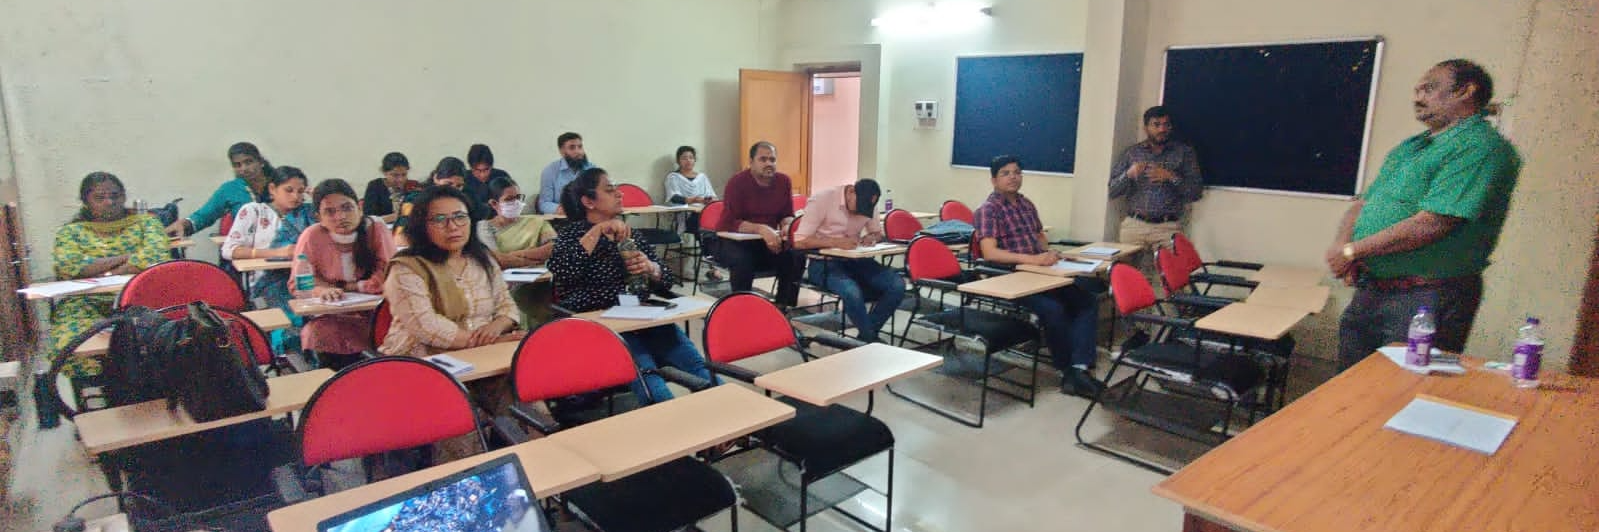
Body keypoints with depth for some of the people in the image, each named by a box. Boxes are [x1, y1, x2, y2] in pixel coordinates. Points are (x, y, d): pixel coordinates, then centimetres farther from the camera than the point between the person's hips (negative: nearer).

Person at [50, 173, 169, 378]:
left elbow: (155, 255, -8)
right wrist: (125, 257, -4)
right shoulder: (71, 232, 17)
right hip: (87, 303, 2)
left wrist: (103, 273, -7)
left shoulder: (145, 222, 14)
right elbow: (66, 266, -5)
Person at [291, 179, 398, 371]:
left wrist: (342, 286, -11)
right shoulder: (312, 236, -7)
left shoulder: (376, 228, -10)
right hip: (330, 317, 1)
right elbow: (298, 286, -3)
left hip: (373, 313, -1)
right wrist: (322, 290, -23)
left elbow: (387, 278, -13)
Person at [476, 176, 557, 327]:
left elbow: (556, 248, -1)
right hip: (506, 286, -2)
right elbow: (497, 260, -5)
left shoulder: (536, 222, 17)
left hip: (537, 285, 2)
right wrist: (539, 258, -7)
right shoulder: (484, 227, 11)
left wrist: (517, 254, -6)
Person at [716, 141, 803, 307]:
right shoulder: (737, 182, -15)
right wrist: (761, 229, -38)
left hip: (768, 242, 5)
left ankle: (782, 307, -7)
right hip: (733, 241, -4)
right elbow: (730, 223, -24)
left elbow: (787, 215, 5)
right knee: (743, 261, -36)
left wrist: (787, 226, -21)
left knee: (796, 257, -19)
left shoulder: (783, 181, -1)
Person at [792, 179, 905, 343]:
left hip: (854, 260, 6)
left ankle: (866, 335, -3)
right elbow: (799, 241, -18)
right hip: (824, 263, -6)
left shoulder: (867, 203, 2)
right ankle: (871, 339, -11)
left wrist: (871, 237, -9)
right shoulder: (822, 199, -15)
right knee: (852, 292, -35)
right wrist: (836, 242, -29)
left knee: (897, 285, -17)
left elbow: (878, 233, 17)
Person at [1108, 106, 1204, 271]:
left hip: (1168, 228, -1)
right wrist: (1128, 174, -12)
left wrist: (1172, 177, -11)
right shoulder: (1131, 152, 12)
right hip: (1134, 225, 1)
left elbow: (1196, 192, 4)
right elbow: (1112, 191, 7)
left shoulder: (1184, 152, 10)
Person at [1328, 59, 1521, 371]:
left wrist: (1352, 250, -14)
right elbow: (1362, 204, 17)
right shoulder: (1410, 147, 20)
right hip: (1369, 293, 8)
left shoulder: (1481, 147, -10)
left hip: (1426, 299, -8)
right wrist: (1341, 245, -4)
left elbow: (1432, 224, -21)